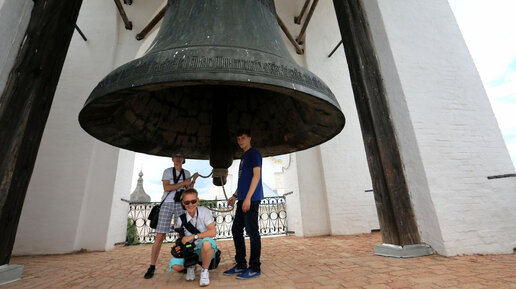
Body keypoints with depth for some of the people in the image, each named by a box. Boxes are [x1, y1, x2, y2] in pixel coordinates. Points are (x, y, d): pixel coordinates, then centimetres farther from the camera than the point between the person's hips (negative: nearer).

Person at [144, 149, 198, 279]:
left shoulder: (186, 172, 12)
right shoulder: (167, 171, 2)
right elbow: (166, 188, -11)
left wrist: (194, 179, -2)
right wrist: (183, 183, -14)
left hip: (181, 205, 3)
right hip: (167, 204, -2)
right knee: (160, 237, -4)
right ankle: (152, 267, 8)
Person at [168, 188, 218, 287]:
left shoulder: (204, 211, -14)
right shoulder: (181, 219, -3)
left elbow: (213, 232, -21)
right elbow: (181, 237, 10)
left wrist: (193, 236, -25)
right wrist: (179, 245, -12)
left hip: (204, 249, -3)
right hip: (189, 250, 4)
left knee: (206, 242, -37)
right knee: (174, 265, -22)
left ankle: (204, 271, -9)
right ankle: (190, 266, 15)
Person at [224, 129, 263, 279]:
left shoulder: (254, 153, -4)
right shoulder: (244, 157, 22)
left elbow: (256, 175, -13)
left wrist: (248, 197, -18)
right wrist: (235, 196, 21)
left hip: (251, 199, -9)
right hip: (243, 199, 10)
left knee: (252, 231, -3)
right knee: (236, 230, 12)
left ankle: (255, 268, 8)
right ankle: (241, 265, 23)